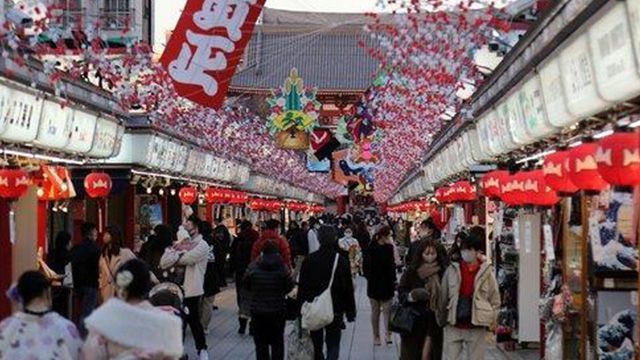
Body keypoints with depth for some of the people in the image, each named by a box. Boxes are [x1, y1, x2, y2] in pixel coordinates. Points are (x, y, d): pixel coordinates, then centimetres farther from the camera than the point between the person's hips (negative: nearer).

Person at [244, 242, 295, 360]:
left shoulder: (253, 267, -9)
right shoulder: (282, 267, -11)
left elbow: (247, 285, 2)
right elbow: (290, 286, -5)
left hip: (258, 311, 0)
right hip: (278, 310, 0)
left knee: (261, 342, 9)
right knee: (277, 342, 12)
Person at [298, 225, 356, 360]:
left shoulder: (308, 260, -5)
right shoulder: (341, 261, -7)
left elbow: (302, 288, -3)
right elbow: (348, 289, -3)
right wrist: (350, 312, 5)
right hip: (335, 311, -1)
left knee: (317, 345, 16)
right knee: (333, 346, 3)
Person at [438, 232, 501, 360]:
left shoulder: (486, 272, -1)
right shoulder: (452, 270, 3)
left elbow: (495, 299, 4)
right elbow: (443, 296, 8)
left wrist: (491, 320, 0)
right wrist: (442, 319, 7)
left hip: (477, 326, -1)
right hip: (454, 325, 1)